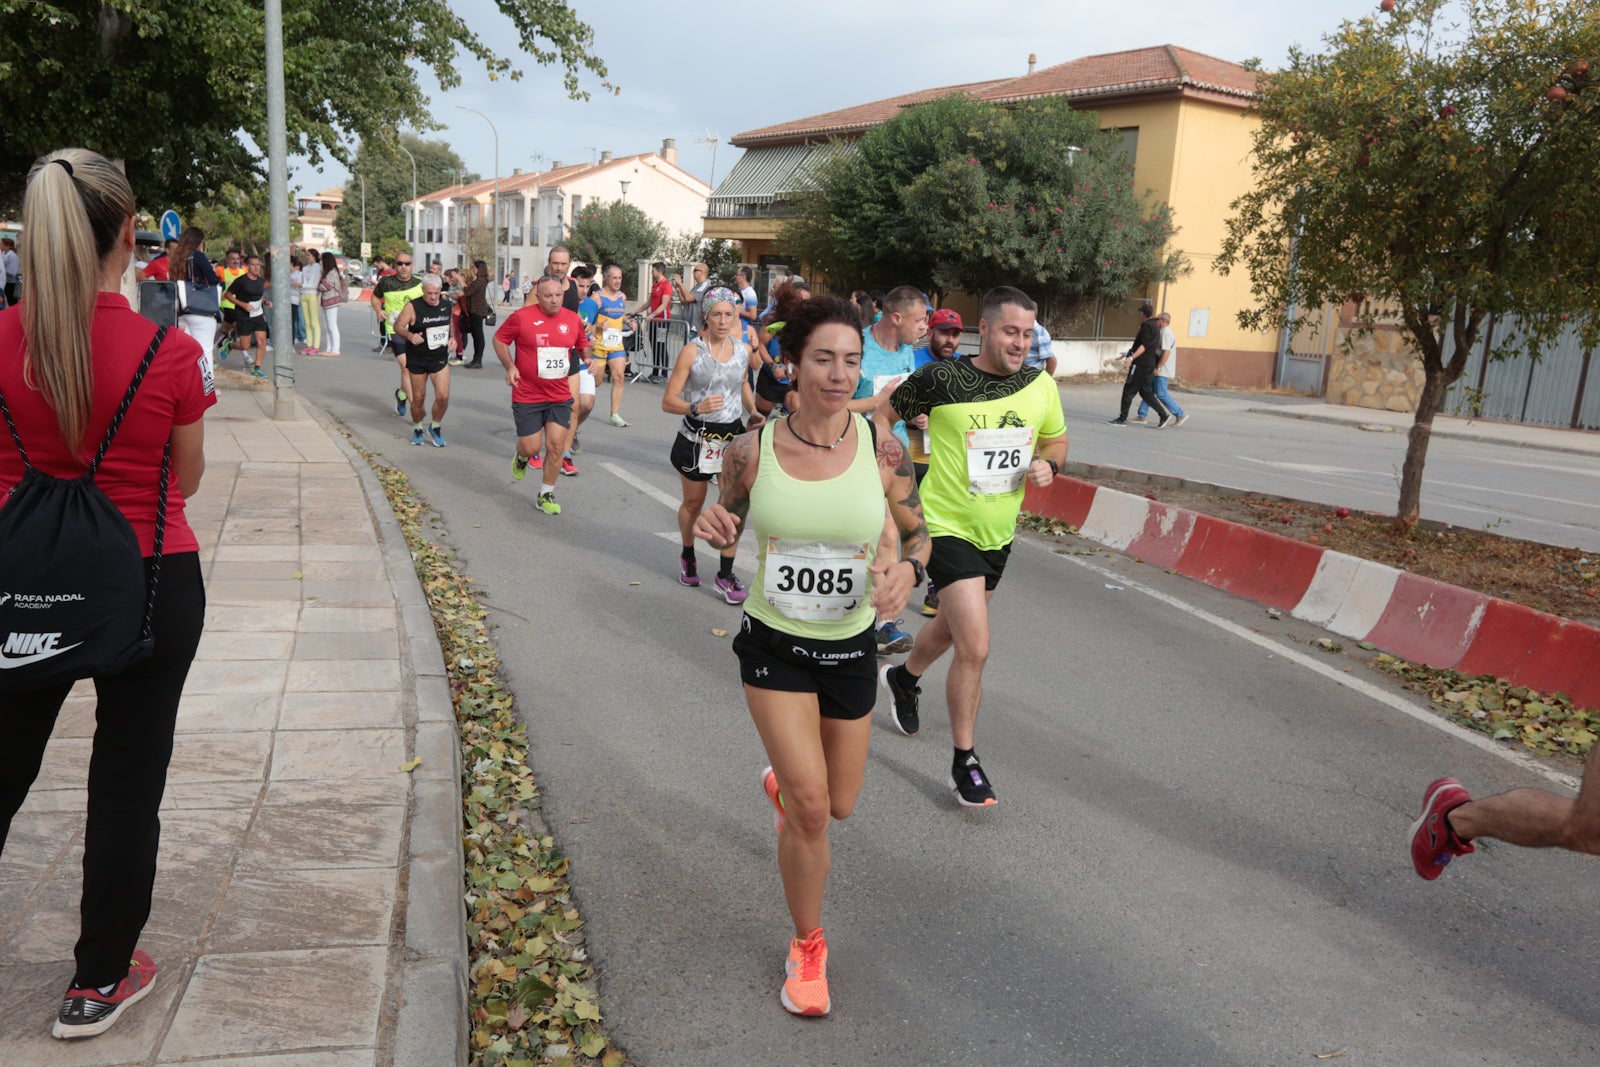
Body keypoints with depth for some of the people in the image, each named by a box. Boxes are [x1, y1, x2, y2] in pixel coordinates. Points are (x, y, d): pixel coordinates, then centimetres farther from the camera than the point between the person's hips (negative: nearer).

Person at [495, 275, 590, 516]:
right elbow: (499, 339, 2)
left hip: (560, 396, 3)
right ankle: (521, 456, 39)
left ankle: (546, 495, 16)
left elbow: (583, 345, 20)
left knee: (556, 446, -2)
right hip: (527, 396, -3)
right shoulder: (521, 317, -10)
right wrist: (509, 366, -10)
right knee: (531, 448, 0)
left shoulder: (573, 319, 2)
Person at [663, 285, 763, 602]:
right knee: (693, 503, 16)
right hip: (697, 437, -3)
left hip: (733, 436, 3)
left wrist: (753, 412, 7)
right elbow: (668, 401, -14)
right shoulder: (692, 351, -13)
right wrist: (696, 408, -32)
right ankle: (688, 557, 42)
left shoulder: (743, 350, 1)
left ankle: (725, 575, 8)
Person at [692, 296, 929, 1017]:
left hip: (849, 648, 2)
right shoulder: (752, 450, -12)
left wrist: (907, 568, -22)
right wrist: (714, 528, -20)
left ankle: (781, 781, 55)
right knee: (810, 805, -9)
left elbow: (917, 533, 1)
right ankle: (807, 947, 18)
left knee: (837, 805, 16)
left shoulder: (881, 449, -12)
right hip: (773, 643, -2)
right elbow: (729, 527, 4)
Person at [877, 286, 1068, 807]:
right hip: (950, 526, -6)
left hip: (999, 530, 6)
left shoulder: (1041, 387, -2)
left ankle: (903, 677, 57)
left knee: (952, 625, 25)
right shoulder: (941, 379, -15)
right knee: (975, 648, -13)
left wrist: (1048, 464, -6)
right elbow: (883, 414, 0)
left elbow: (1056, 439, 15)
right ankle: (964, 761, 5)